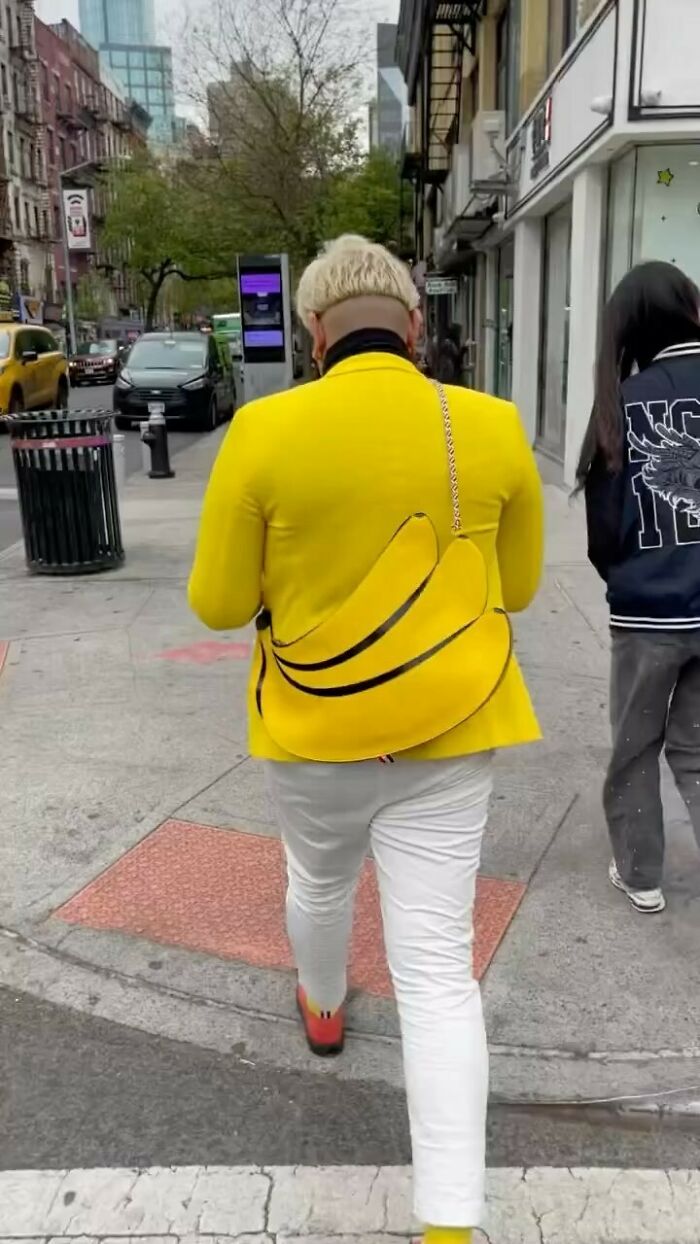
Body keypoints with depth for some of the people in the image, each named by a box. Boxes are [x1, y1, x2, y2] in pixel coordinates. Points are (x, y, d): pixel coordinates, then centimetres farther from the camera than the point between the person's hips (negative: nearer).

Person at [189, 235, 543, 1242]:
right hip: (448, 731, 0)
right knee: (437, 971, 7)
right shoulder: (493, 429, -9)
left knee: (319, 880, 30)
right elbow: (515, 588, 4)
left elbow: (219, 603, -8)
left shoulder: (266, 431, -15)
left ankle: (323, 1008, 59)